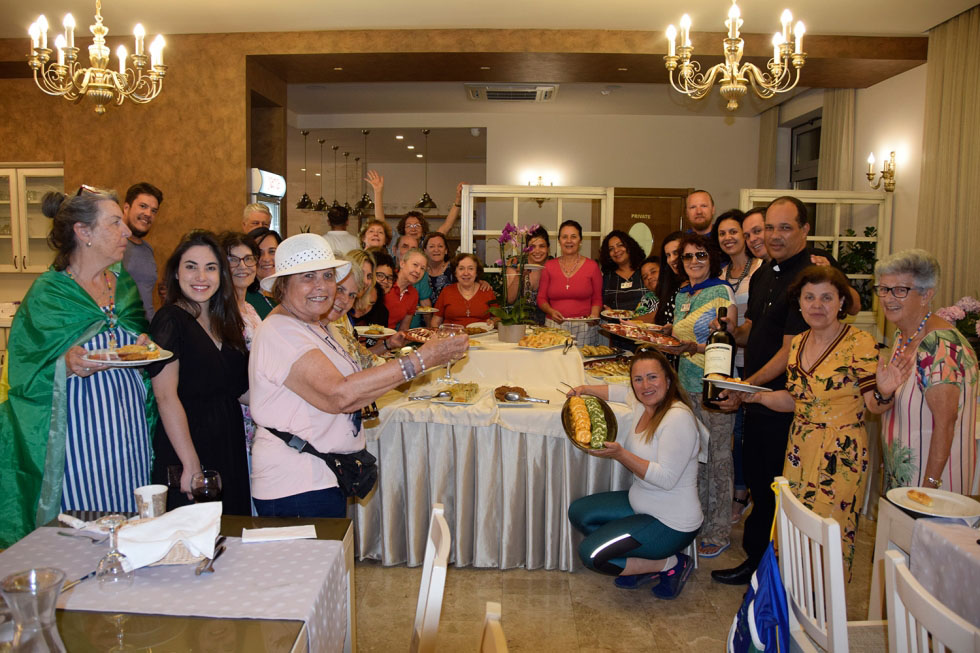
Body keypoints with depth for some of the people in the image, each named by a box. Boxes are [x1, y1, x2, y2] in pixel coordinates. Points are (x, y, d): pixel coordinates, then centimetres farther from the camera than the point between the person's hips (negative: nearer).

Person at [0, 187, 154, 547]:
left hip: (129, 432, 5)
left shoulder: (125, 285, 10)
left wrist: (146, 348, -1)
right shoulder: (48, 294, -5)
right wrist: (66, 366, -24)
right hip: (79, 434, -4)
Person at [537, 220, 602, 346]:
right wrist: (551, 311, -8)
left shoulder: (592, 266, 6)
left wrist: (594, 315, -10)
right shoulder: (549, 266, 9)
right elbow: (541, 298, 11)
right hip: (554, 325, 1)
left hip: (584, 327, -1)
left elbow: (597, 299, 9)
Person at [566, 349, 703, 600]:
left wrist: (620, 454, -29)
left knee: (590, 554, -13)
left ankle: (670, 564, 2)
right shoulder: (644, 404, 2)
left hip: (671, 524, -9)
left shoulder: (679, 418, -24)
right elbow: (620, 392, 27)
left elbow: (666, 478, -28)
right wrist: (585, 389, 19)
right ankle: (643, 562, 9)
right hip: (639, 504, 9)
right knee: (578, 512, 8)